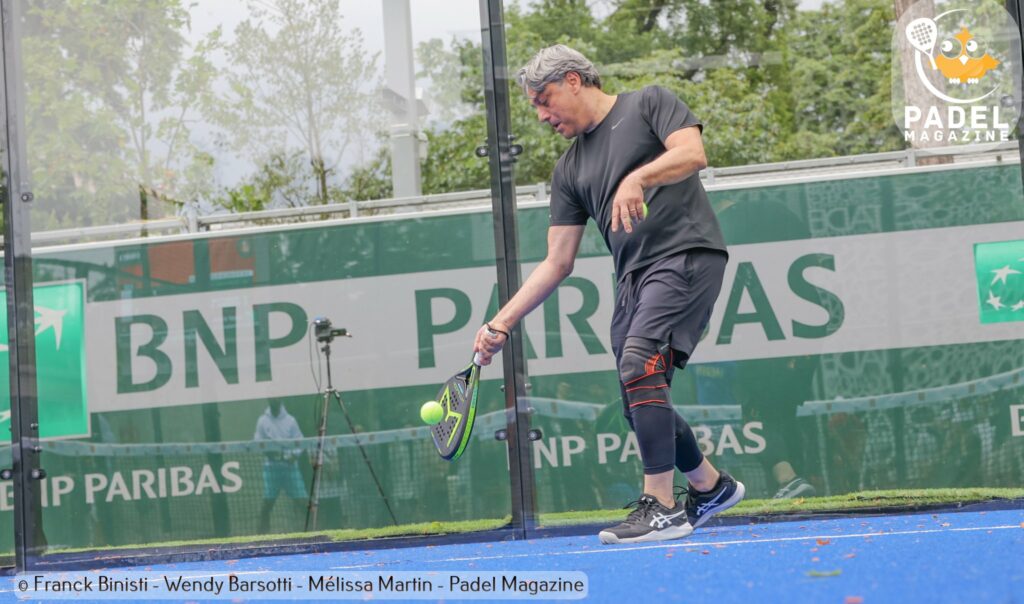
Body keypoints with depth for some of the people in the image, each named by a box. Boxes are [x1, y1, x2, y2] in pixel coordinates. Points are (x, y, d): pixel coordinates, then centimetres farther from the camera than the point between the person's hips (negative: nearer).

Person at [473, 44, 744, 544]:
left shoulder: (649, 104, 6)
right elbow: (557, 264, 17)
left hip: (687, 254, -7)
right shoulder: (570, 170, 19)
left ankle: (662, 507, -22)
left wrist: (638, 177, -28)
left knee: (640, 367, -24)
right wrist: (501, 324, 10)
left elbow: (692, 154, -12)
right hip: (633, 278, 7)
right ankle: (711, 487, 27)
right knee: (640, 408, 4)